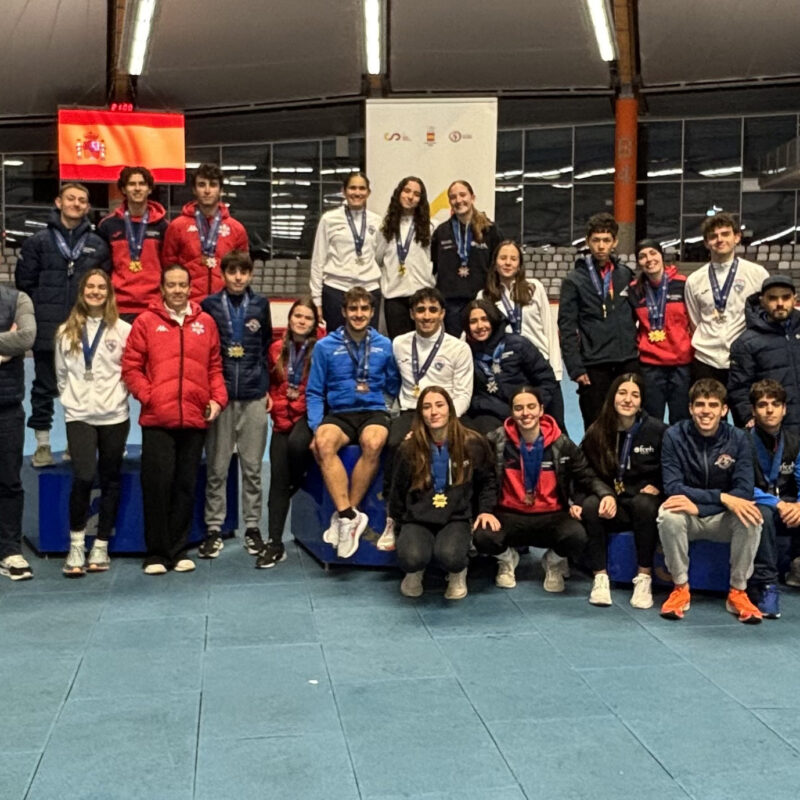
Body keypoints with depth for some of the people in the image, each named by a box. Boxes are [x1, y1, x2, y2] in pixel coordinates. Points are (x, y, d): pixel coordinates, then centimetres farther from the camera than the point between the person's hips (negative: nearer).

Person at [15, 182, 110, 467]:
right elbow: (25, 283, 3)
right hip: (47, 329, -1)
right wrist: (42, 309, -2)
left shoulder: (98, 245, 8)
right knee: (44, 387, 6)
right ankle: (42, 444, 15)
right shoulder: (38, 242, 4)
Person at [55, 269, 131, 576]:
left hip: (114, 416, 0)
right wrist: (71, 398, 6)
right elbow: (61, 373, 14)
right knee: (83, 477, -14)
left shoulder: (123, 330, -1)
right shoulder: (66, 332, 7)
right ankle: (76, 546, -1)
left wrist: (117, 395, -3)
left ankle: (101, 547, 18)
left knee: (110, 480, 7)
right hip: (78, 415, 0)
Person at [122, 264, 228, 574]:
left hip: (195, 420, 2)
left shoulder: (205, 323, 11)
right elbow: (131, 366, 2)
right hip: (157, 420, -2)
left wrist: (218, 398, 1)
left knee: (186, 486, 8)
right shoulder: (146, 321, 4)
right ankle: (156, 554, 9)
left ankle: (178, 550, 18)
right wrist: (147, 396, -8)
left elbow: (214, 366, 14)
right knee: (157, 484, -2)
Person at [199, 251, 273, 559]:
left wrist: (268, 389, 9)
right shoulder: (210, 305, 3)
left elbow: (267, 347, 13)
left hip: (254, 395, 1)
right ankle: (214, 528, 11)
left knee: (252, 466, 6)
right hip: (219, 394, -1)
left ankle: (252, 527, 15)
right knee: (216, 467, 3)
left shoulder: (260, 305, 8)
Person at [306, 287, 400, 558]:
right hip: (338, 413, 0)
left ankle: (343, 515, -22)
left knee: (373, 443, -35)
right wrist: (316, 426, -7)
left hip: (374, 411, 0)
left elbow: (394, 387, 15)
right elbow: (314, 392, 6)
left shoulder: (385, 346, 11)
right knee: (323, 443, -34)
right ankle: (350, 515, -31)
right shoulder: (325, 346, 8)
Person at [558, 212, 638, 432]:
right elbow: (567, 328, -4)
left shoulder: (626, 275, 10)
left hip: (628, 363, 3)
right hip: (594, 366, -3)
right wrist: (575, 368, -10)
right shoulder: (575, 281, -1)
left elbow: (634, 314, 16)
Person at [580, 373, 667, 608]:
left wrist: (657, 487, -10)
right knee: (589, 505, -31)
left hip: (643, 498, -1)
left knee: (644, 504, -36)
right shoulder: (597, 432, 2)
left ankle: (644, 577, -22)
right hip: (609, 502, 2)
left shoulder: (657, 430, -3)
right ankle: (600, 577, -23)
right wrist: (604, 495, -12)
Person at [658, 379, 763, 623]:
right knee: (669, 514, -34)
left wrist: (697, 506, -29)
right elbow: (672, 487, -19)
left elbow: (744, 492, -17)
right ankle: (681, 588, -14)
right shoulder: (674, 436, -13)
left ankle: (738, 591, -11)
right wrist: (721, 497, -29)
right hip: (688, 520, -1)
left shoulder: (738, 438, -10)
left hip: (723, 520, 1)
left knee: (750, 516, -31)